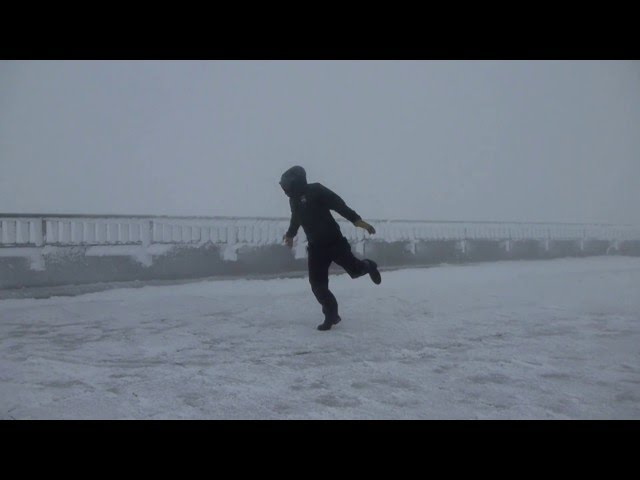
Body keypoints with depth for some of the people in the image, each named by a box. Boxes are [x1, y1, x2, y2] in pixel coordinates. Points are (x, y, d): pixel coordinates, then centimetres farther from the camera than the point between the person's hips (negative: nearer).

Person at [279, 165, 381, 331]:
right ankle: (331, 315, 10)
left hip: (334, 241, -5)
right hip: (316, 247, 6)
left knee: (355, 270, 2)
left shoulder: (315, 190, -13)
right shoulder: (293, 200, 10)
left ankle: (368, 266, 38)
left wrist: (356, 219, -26)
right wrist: (290, 234, 46)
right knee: (317, 285, -4)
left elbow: (338, 204, -17)